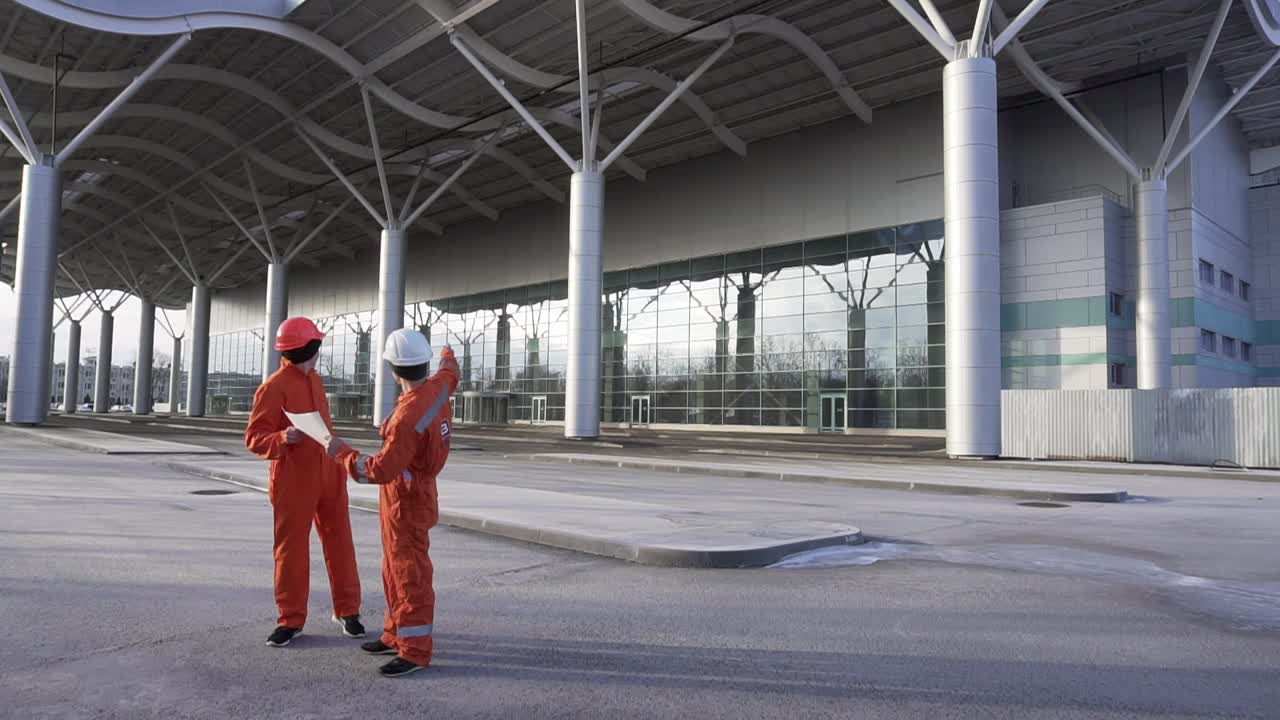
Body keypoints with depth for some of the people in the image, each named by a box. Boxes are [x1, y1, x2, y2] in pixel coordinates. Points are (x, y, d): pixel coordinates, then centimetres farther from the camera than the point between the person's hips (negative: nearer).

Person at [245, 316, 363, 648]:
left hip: (329, 473, 7)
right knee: (291, 547, 3)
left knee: (339, 541, 10)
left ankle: (347, 610, 20)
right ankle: (291, 619, 15)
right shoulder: (274, 387, -12)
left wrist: (341, 456, 22)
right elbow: (253, 438, -12)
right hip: (293, 479, -7)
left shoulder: (314, 379, 12)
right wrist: (283, 438, -30)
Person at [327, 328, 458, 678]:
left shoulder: (409, 416, -31)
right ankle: (397, 636, 28)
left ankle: (415, 651, 5)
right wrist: (448, 358, 45)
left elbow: (381, 470, -28)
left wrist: (342, 453, -15)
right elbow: (449, 375, 23)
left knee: (410, 575, -3)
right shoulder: (438, 387, -5)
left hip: (406, 501, -10)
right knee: (395, 568, 18)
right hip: (409, 494, 10)